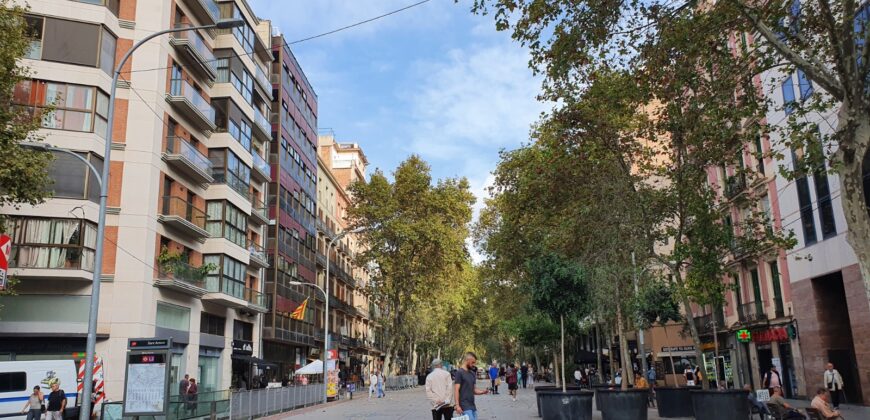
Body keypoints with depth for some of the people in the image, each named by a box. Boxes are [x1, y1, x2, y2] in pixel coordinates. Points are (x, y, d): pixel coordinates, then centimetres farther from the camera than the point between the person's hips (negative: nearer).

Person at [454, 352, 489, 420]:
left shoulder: (472, 374, 16)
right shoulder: (459, 372, -8)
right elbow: (456, 390, -12)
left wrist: (482, 392, -1)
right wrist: (457, 405, -19)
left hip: (472, 406, 8)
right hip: (465, 407, -8)